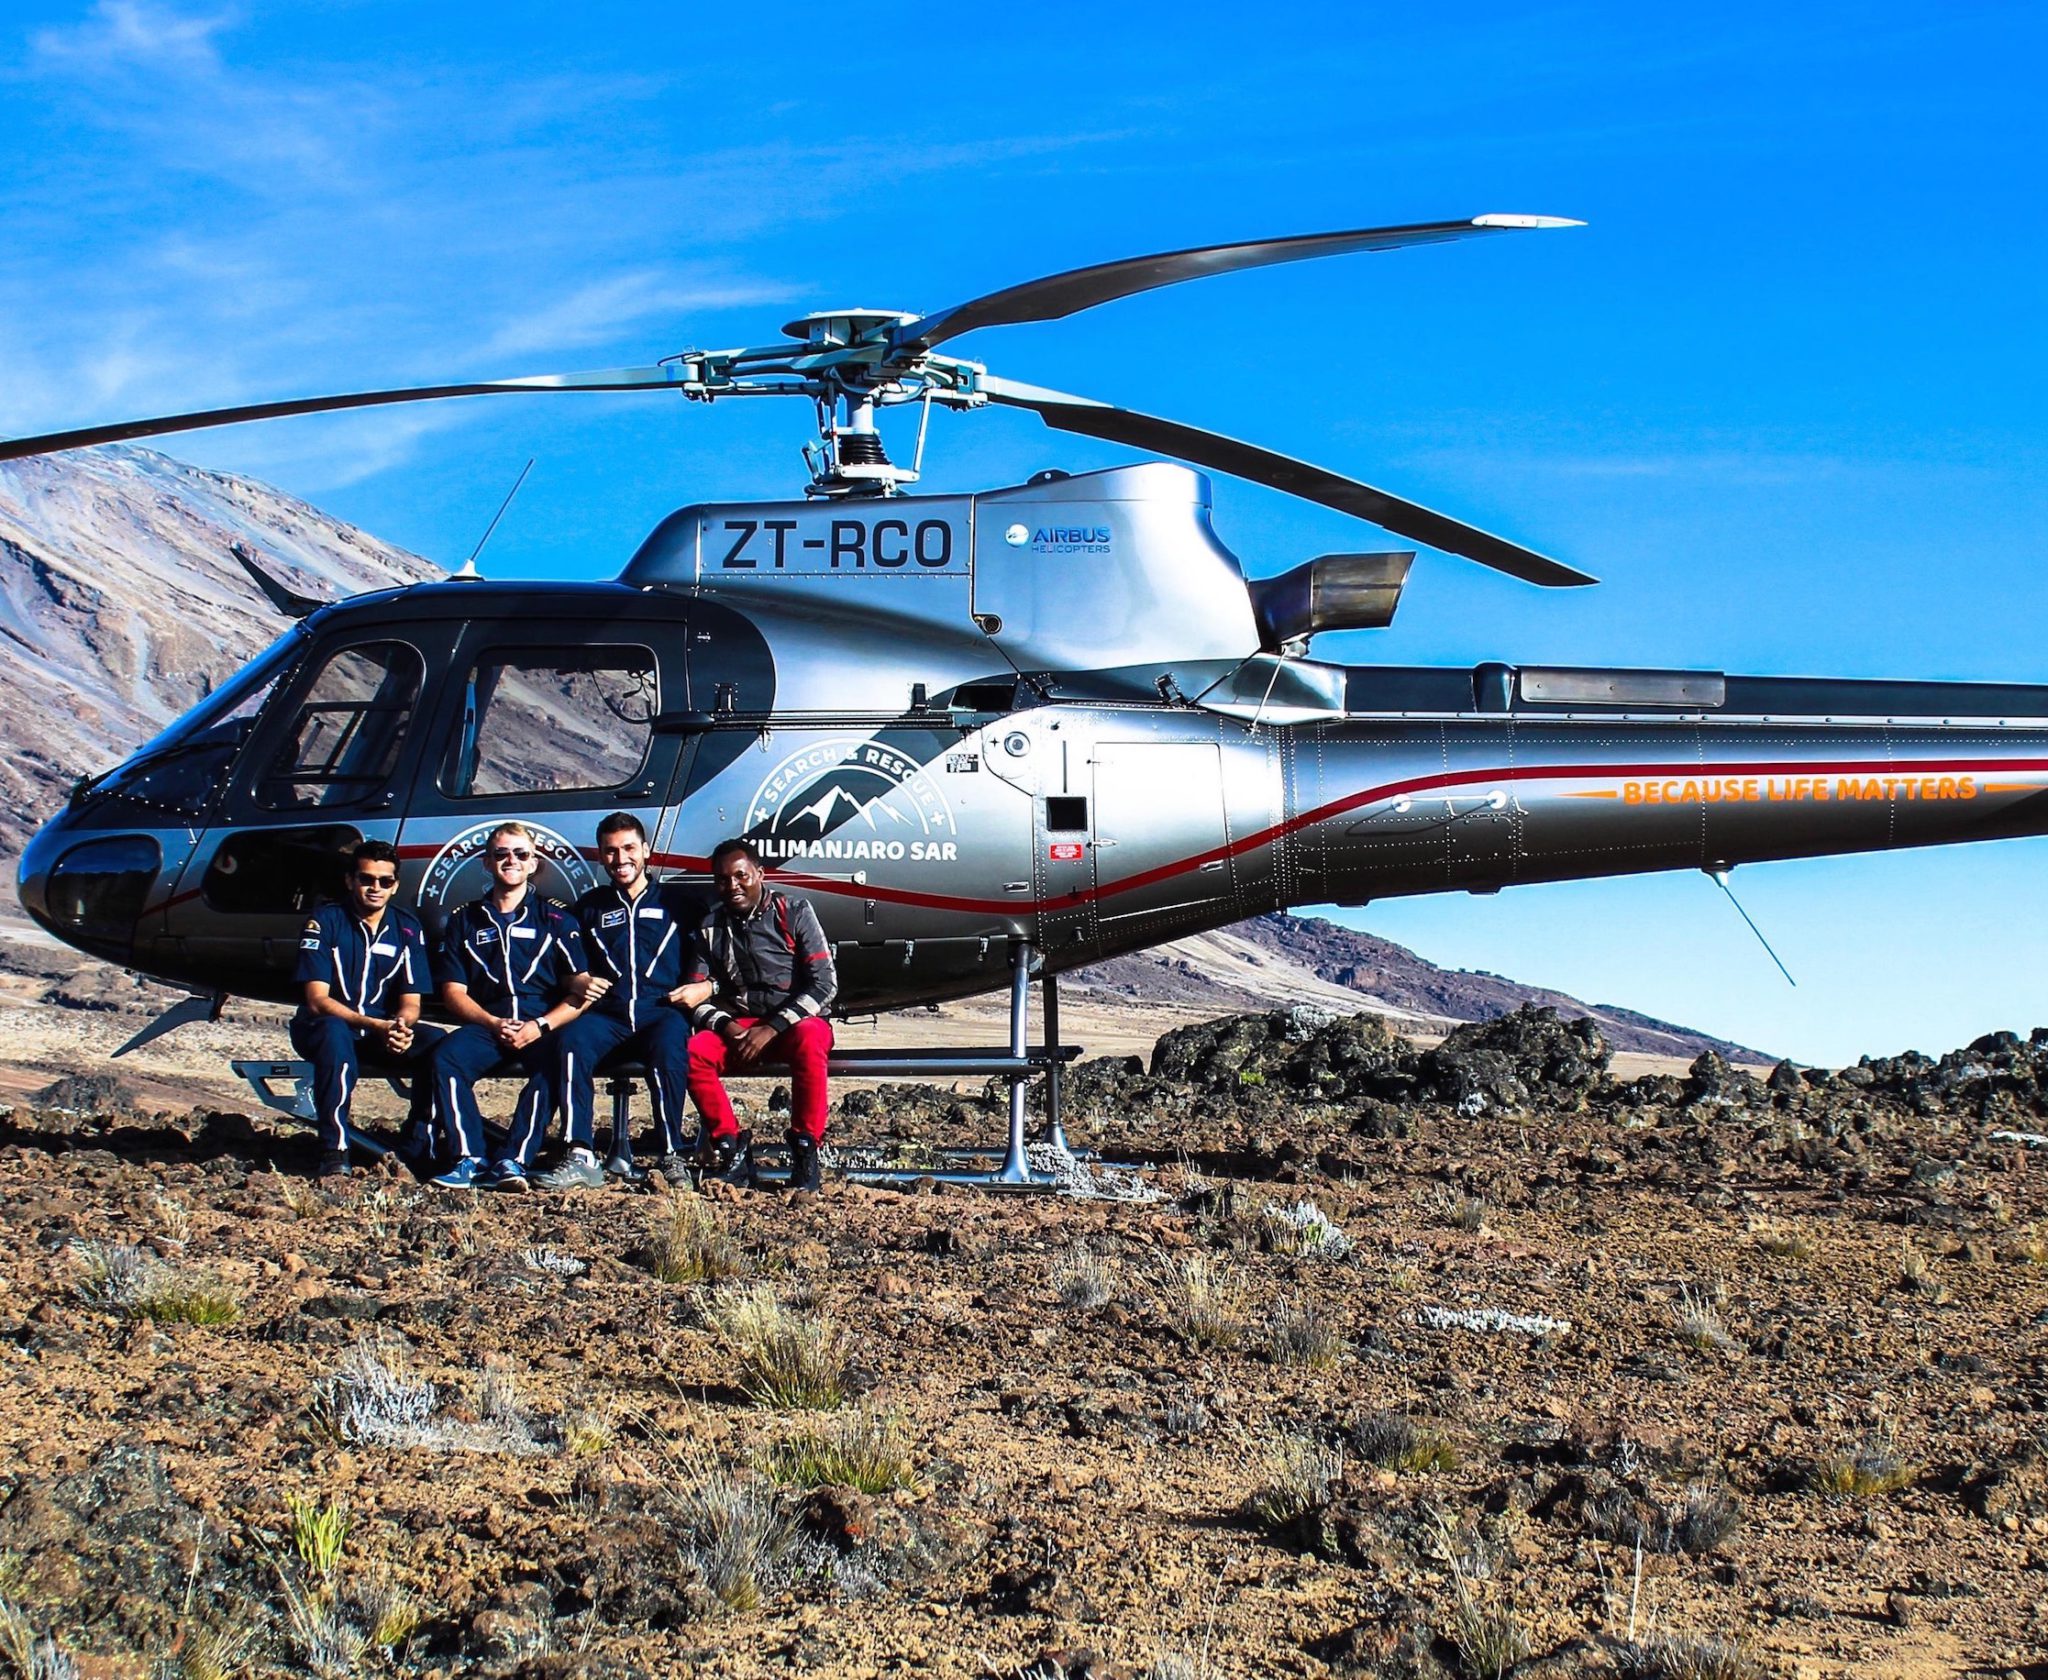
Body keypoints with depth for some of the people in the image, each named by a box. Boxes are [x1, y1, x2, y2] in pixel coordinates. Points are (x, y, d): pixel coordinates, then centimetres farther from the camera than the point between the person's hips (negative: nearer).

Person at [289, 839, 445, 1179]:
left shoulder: (407, 928, 2)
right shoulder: (326, 921, -9)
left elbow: (410, 1003, -1)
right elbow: (317, 1000, -17)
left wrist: (400, 1024, -27)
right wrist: (375, 1026, -32)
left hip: (383, 1031, 4)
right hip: (321, 1027, -4)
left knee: (436, 1043, -25)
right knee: (335, 1034, -39)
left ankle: (417, 1149, -15)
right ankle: (334, 1152, -33)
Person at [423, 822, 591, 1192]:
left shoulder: (557, 918, 11)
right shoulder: (466, 920, 17)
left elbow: (579, 992, 3)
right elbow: (453, 991, 10)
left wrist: (540, 1026, -13)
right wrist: (494, 1023, -9)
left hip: (544, 1026, -2)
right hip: (485, 1024, 2)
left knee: (553, 1063, -35)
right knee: (447, 1056, -30)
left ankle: (512, 1161, -39)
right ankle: (470, 1158, -31)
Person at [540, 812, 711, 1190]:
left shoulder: (676, 904, 18)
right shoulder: (589, 907, 23)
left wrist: (703, 988, -6)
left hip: (662, 1012, -2)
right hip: (606, 1015, 2)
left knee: (668, 1046, -37)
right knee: (570, 1039, -32)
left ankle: (672, 1156, -29)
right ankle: (581, 1157, -38)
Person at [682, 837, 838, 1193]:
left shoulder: (794, 913, -2)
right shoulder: (711, 927, 9)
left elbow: (823, 982, -9)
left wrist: (773, 1028, -18)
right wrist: (724, 1025, -16)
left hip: (795, 1021, -3)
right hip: (737, 1025, 3)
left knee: (808, 1042, -39)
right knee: (693, 1052, -27)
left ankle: (805, 1147, -27)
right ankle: (727, 1138, -12)